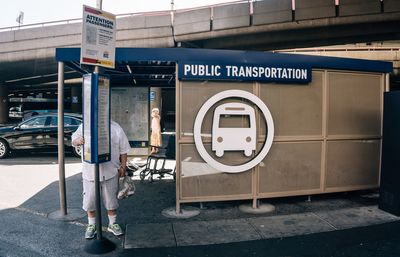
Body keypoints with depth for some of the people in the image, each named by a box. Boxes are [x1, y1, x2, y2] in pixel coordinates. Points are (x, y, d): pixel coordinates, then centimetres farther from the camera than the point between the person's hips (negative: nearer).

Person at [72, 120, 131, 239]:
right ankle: (91, 225, 31)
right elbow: (74, 139, -8)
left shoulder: (116, 128, -1)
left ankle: (112, 224, 32)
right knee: (90, 201, 11)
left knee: (111, 200, 13)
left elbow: (123, 149, 4)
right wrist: (79, 140, -32)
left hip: (110, 172, 0)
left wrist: (123, 166, 2)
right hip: (90, 172, 0)